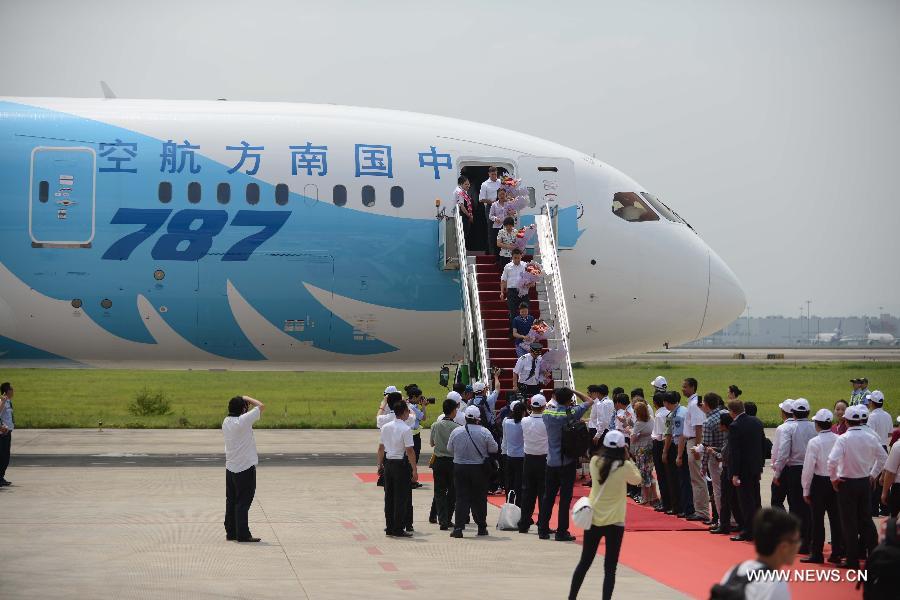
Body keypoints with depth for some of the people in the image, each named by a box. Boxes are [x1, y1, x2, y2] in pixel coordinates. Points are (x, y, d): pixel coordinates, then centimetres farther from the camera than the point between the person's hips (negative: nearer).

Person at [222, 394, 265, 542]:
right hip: (245, 468, -7)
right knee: (243, 502, -3)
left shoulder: (226, 422, 4)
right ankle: (243, 534, -1)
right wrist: (248, 399, 1)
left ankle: (231, 532, 18)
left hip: (230, 468, 8)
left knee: (231, 501, 12)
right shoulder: (243, 420, -17)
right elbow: (261, 406, -12)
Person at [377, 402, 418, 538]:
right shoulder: (406, 429, -14)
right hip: (401, 464, -6)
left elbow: (381, 447, 10)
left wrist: (380, 464, 21)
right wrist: (414, 470, -12)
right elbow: (410, 451, -16)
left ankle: (389, 527, 15)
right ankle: (398, 529, 0)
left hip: (388, 463, 6)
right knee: (401, 497, 0)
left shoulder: (385, 427, 5)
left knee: (389, 496, 11)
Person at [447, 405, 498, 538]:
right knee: (479, 498, 10)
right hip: (479, 468, -1)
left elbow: (449, 448, 6)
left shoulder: (456, 432, -6)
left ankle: (458, 528, -6)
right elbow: (494, 449, -2)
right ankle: (481, 527, 17)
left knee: (461, 498, 2)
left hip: (460, 468, 1)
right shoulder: (484, 432, -11)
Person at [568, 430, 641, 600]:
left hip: (593, 519, 4)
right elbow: (637, 480, 7)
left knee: (584, 562, 16)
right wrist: (628, 459, 6)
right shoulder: (624, 466, -12)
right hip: (614, 522, -4)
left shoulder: (595, 461, -3)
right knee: (610, 568, 2)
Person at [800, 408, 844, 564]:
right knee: (836, 518, 10)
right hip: (836, 481, 4)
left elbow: (808, 468, -11)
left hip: (819, 482, -4)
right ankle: (837, 553, 16)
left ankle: (816, 554, 7)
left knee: (817, 519, 3)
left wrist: (806, 490, -3)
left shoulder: (814, 442, -13)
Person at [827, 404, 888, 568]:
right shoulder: (870, 438, -2)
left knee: (849, 522, 3)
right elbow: (883, 456, 11)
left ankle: (852, 560, 7)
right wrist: (873, 475, 19)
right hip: (865, 482, 4)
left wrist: (834, 478, -10)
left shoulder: (843, 439, -17)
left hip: (847, 483, -4)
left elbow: (832, 461, -26)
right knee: (866, 519, 15)